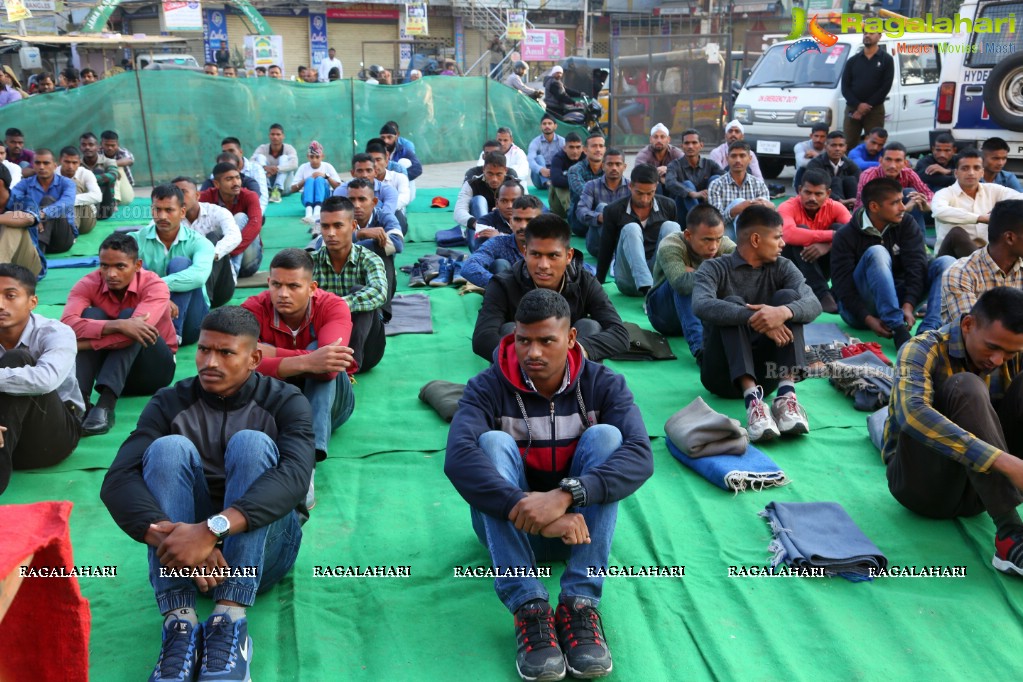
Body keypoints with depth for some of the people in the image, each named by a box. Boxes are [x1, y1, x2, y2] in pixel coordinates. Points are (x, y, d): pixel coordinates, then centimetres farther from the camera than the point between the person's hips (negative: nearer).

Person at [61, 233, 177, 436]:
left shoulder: (155, 286, -20)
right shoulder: (88, 284, -12)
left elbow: (134, 329, -38)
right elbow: (66, 324, -32)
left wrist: (82, 344, -35)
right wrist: (117, 325, -45)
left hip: (154, 367, -2)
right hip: (112, 367, 3)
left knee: (129, 315, -29)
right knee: (92, 315, -23)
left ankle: (106, 404, -44)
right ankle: (79, 400, -39)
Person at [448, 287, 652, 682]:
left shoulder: (603, 384, -10)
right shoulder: (488, 388, -13)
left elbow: (640, 456, -28)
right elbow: (458, 458, -32)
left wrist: (566, 494, -44)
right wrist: (527, 507, -45)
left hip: (580, 522, 1)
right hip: (507, 524, 0)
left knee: (605, 435, -24)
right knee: (493, 442, -27)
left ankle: (580, 604, -30)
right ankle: (529, 610, -35)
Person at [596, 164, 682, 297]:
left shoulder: (668, 207, 5)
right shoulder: (614, 211, 0)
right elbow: (605, 251, 5)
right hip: (629, 280, -1)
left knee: (670, 226, -21)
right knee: (631, 229, -27)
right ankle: (648, 290, -45)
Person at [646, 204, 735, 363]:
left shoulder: (724, 246, -12)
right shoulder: (670, 246, -26)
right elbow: (681, 283, -45)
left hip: (706, 312, 3)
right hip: (665, 315, -3)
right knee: (685, 283, -33)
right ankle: (699, 347, -45)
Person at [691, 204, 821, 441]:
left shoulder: (782, 267, 7)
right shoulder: (714, 268, -2)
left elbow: (813, 304, -12)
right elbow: (701, 306, -24)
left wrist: (784, 312, -34)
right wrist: (753, 318, -36)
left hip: (765, 371, 3)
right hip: (724, 373, -2)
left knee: (787, 296, -15)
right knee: (732, 305, -25)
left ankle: (786, 395, -31)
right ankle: (752, 398, -42)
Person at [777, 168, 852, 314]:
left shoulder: (835, 207, -5)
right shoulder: (788, 207, -16)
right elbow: (789, 234, -39)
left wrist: (827, 245, -40)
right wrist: (832, 235, -39)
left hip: (820, 264, 3)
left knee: (839, 228, -18)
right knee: (802, 233, -29)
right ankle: (821, 293, -35)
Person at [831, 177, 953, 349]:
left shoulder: (907, 224, 0)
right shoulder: (845, 236, -9)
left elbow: (916, 266, -12)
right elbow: (843, 285, -16)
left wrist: (908, 306, -29)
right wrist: (868, 319, -30)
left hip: (897, 301, 4)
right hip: (859, 309, -4)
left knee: (946, 262, -15)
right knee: (877, 252, -29)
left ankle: (927, 332, -38)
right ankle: (898, 330, -42)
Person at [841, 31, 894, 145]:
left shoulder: (886, 60, 4)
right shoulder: (853, 60, 11)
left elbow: (886, 86, -4)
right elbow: (845, 87, 3)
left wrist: (868, 106, -12)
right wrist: (858, 105, -12)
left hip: (875, 110, -2)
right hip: (852, 109, 2)